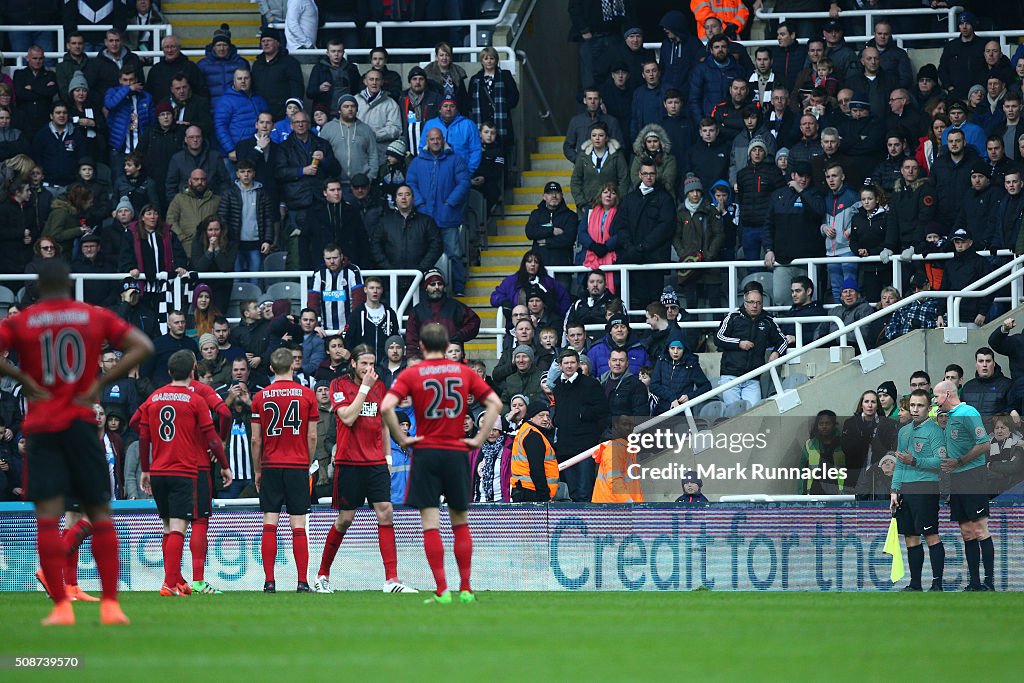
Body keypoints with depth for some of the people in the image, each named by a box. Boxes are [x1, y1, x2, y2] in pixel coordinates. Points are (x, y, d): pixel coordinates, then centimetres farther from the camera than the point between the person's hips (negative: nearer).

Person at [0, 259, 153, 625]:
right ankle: (110, 604, 2)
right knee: (100, 514, 8)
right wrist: (102, 382, -1)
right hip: (81, 423, 1)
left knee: (47, 516, -6)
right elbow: (142, 347, 1)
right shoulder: (96, 317, 7)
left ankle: (61, 606, -16)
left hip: (40, 427, -1)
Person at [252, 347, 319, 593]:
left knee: (269, 525, 1)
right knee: (298, 525, 0)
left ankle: (269, 581, -4)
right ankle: (302, 582, -3)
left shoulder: (260, 397, 1)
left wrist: (257, 470, 12)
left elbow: (256, 439, 2)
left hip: (271, 466, 1)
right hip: (298, 466, -1)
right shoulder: (307, 395, -1)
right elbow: (312, 436, 1)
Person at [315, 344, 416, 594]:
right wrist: (364, 387, -15)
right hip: (349, 463, -4)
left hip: (376, 461, 4)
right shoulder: (339, 385, -2)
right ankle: (322, 575, 18)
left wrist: (387, 455, 16)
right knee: (345, 519, 0)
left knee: (385, 512, -9)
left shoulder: (379, 385, 12)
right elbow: (348, 418, -16)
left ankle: (391, 579, -13)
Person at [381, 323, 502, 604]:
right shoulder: (464, 372, 5)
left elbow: (386, 407, -15)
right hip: (457, 452, 2)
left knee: (430, 524, -1)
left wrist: (402, 439, -5)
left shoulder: (411, 374, -2)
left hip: (426, 452, -2)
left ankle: (442, 590, -8)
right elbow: (495, 404, 1)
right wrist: (479, 439, 2)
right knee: (460, 522, 12)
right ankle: (465, 588, 11)